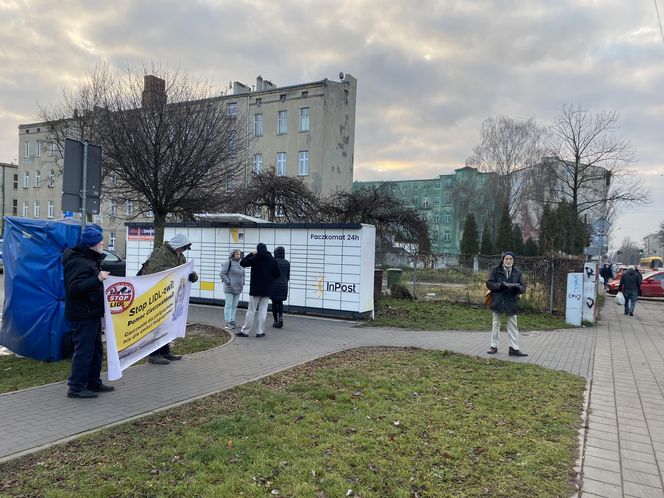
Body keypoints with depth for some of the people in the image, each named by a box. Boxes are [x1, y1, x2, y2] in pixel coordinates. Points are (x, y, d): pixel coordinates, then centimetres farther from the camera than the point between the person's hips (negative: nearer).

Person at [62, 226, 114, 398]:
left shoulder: (90, 259, 15)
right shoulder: (78, 262, -18)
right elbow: (75, 288, -30)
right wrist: (97, 279, -38)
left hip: (92, 313, 11)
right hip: (82, 315, -11)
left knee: (95, 349, 16)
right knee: (84, 350, -6)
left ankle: (94, 383, 26)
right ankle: (76, 387, 4)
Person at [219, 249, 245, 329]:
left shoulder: (240, 263, 13)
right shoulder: (228, 263, -9)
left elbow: (243, 274, 24)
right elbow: (222, 274, -12)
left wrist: (242, 283, 12)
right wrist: (228, 282, -15)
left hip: (238, 289, 7)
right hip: (229, 289, -7)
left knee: (234, 306, 12)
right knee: (228, 305, -2)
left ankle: (232, 321, 20)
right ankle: (228, 322, 2)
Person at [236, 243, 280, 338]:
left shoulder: (255, 258, -10)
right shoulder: (272, 260, 2)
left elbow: (242, 262, -2)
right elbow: (277, 274, 4)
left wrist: (251, 253, 4)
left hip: (255, 289, -3)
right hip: (267, 290, 3)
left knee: (251, 311, 3)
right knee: (263, 310, 6)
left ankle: (245, 331, 8)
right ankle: (260, 331, 7)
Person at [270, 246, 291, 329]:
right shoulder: (287, 263, 4)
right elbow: (288, 276, 9)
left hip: (274, 285, -3)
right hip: (284, 285, 3)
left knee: (274, 303, 7)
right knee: (280, 302, 14)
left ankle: (276, 321, 10)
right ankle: (280, 316, -9)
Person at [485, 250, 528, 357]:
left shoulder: (517, 272, 5)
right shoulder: (495, 269, -2)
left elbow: (523, 287, 3)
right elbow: (489, 284, -6)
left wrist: (517, 287, -21)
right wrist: (500, 285, -23)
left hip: (511, 302, 1)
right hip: (497, 301, -1)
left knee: (513, 325, 4)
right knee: (496, 324, 9)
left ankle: (514, 348, 9)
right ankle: (494, 346, 19)